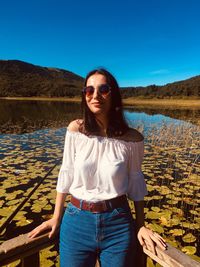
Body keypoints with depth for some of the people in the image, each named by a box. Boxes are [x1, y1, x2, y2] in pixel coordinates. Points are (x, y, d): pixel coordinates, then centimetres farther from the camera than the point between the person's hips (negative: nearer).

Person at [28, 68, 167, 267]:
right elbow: (66, 174, -2)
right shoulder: (76, 129, -10)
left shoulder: (132, 138, -11)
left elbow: (135, 182, 1)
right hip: (76, 221, 1)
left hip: (118, 224, 0)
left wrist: (141, 226, 5)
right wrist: (56, 218, 6)